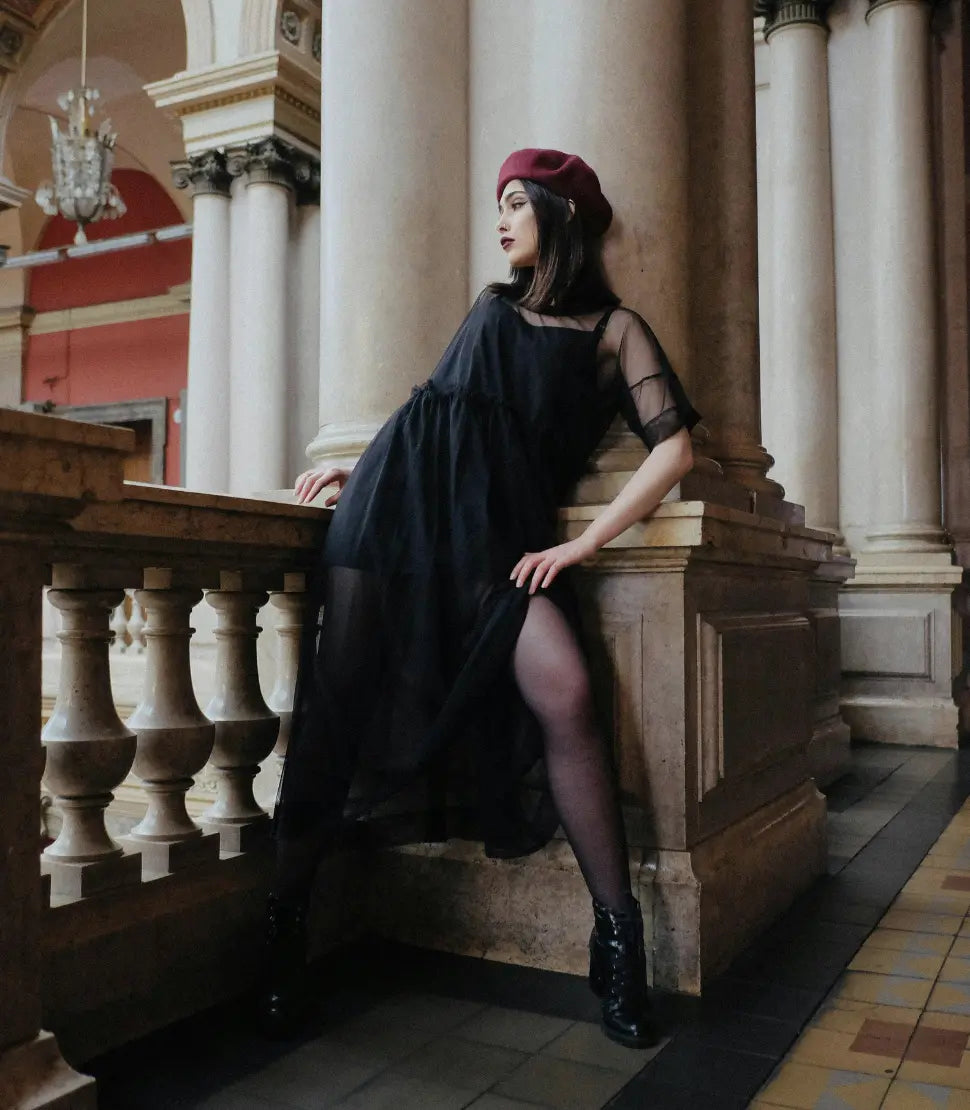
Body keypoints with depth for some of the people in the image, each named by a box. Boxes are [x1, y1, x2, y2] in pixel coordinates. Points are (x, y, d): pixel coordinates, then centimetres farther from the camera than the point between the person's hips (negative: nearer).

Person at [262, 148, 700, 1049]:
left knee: (564, 694, -24)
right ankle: (284, 918, 5)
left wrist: (580, 544, -9)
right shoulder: (493, 305, 25)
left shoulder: (614, 327, 11)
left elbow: (673, 447, -2)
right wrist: (359, 470, 20)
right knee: (339, 697, -7)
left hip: (497, 531, -3)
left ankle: (618, 939, -13)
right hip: (401, 498, 4)